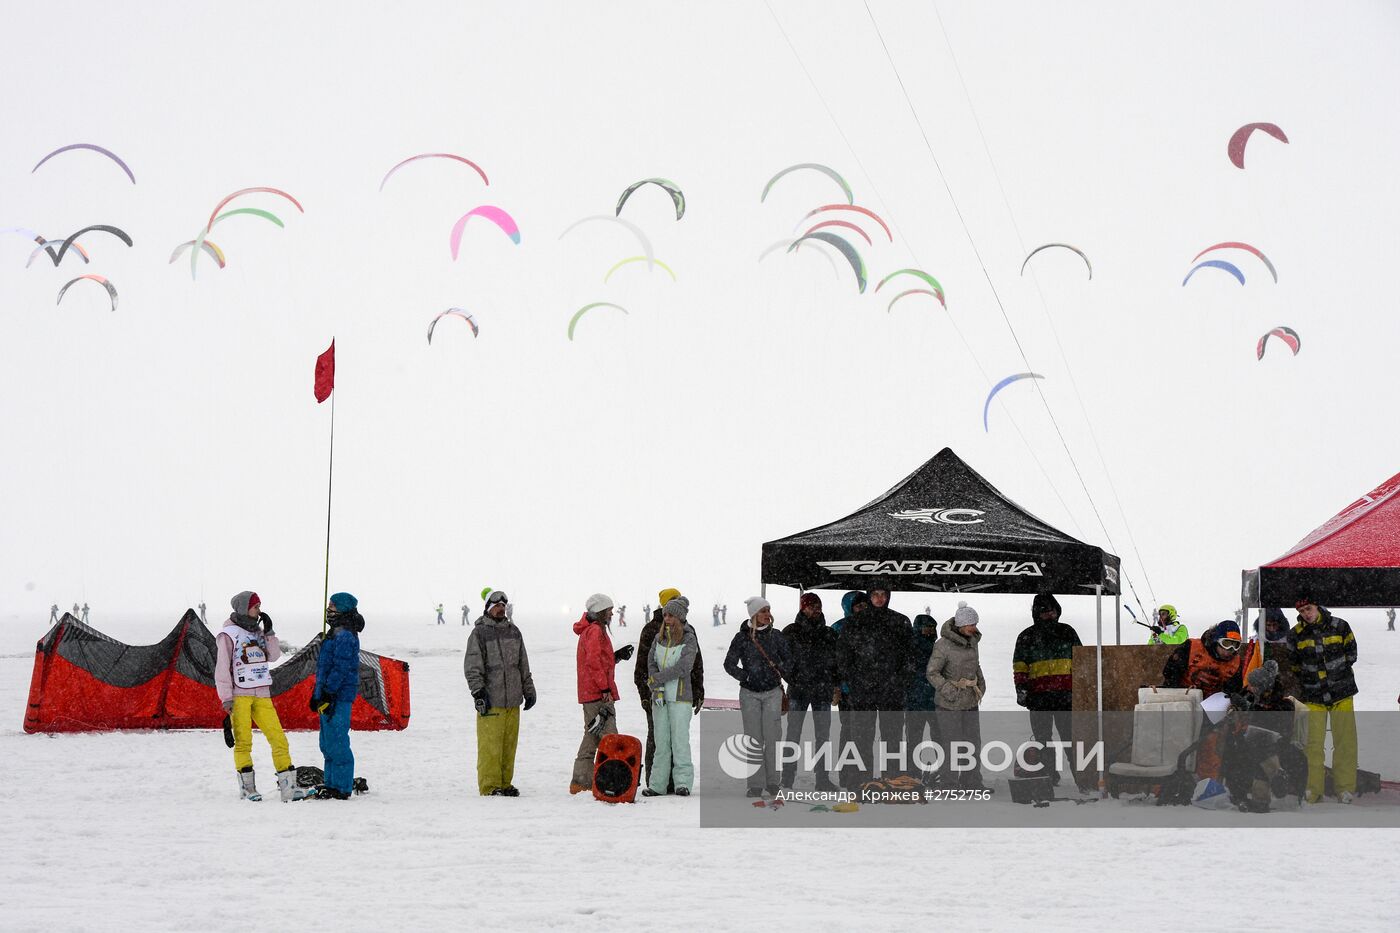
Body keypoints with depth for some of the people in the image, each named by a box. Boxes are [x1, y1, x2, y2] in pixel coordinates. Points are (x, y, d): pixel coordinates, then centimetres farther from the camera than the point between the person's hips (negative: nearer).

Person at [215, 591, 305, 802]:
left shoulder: (258, 631, 15)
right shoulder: (229, 634, -2)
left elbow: (273, 656, 12)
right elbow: (222, 668, -5)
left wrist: (269, 632, 1)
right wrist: (226, 698, -11)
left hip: (262, 695, 5)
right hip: (239, 695, -5)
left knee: (278, 737, -3)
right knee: (243, 741, -3)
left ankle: (288, 785, -4)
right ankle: (247, 786, 5)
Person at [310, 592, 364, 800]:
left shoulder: (345, 637, -14)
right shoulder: (336, 634, 18)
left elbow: (340, 670, -20)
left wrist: (327, 694, -21)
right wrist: (317, 694, 24)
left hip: (339, 697, -11)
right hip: (329, 696, 11)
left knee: (337, 743, -9)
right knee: (328, 744, 15)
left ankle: (342, 788, -7)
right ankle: (332, 783, 22)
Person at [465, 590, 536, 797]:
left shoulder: (513, 631, 17)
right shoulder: (479, 633, -1)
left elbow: (523, 665, 24)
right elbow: (472, 667, -6)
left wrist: (529, 690, 22)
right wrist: (478, 692, -14)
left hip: (513, 700, 6)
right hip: (490, 700, -6)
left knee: (509, 744, 7)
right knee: (490, 745, -7)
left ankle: (505, 784, 14)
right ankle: (490, 786, -2)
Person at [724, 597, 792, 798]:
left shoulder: (776, 635, 4)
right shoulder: (742, 637, -2)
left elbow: (787, 659, 17)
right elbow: (729, 664, 3)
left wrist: (783, 675, 5)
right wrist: (745, 676, -5)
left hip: (773, 693, 1)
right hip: (749, 694, -1)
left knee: (772, 738, -4)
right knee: (753, 739, -1)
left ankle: (773, 782, 3)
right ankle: (755, 785, 2)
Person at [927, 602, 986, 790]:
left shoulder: (972, 640, 2)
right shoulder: (943, 644, -20)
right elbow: (932, 673, -16)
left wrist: (981, 683, 7)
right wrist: (950, 693, -23)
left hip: (970, 701, 7)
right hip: (949, 703, -7)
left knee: (974, 742, 10)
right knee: (953, 745, -1)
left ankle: (972, 782, 21)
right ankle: (950, 784, 11)